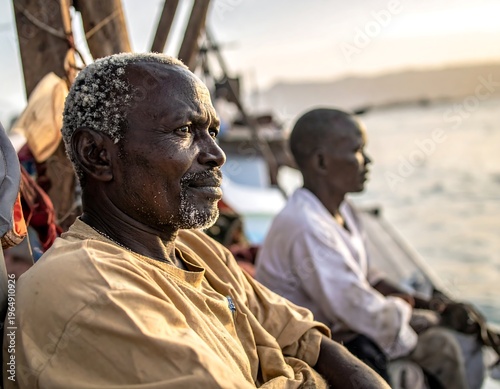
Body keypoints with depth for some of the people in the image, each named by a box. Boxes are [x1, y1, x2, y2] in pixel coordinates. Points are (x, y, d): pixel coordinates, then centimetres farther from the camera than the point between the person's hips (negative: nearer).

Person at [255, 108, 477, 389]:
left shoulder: (342, 210, 5)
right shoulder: (305, 229, -28)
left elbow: (367, 278, 14)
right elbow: (362, 311, -26)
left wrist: (422, 303, 2)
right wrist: (407, 312, -8)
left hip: (341, 328, 10)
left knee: (439, 343, 3)